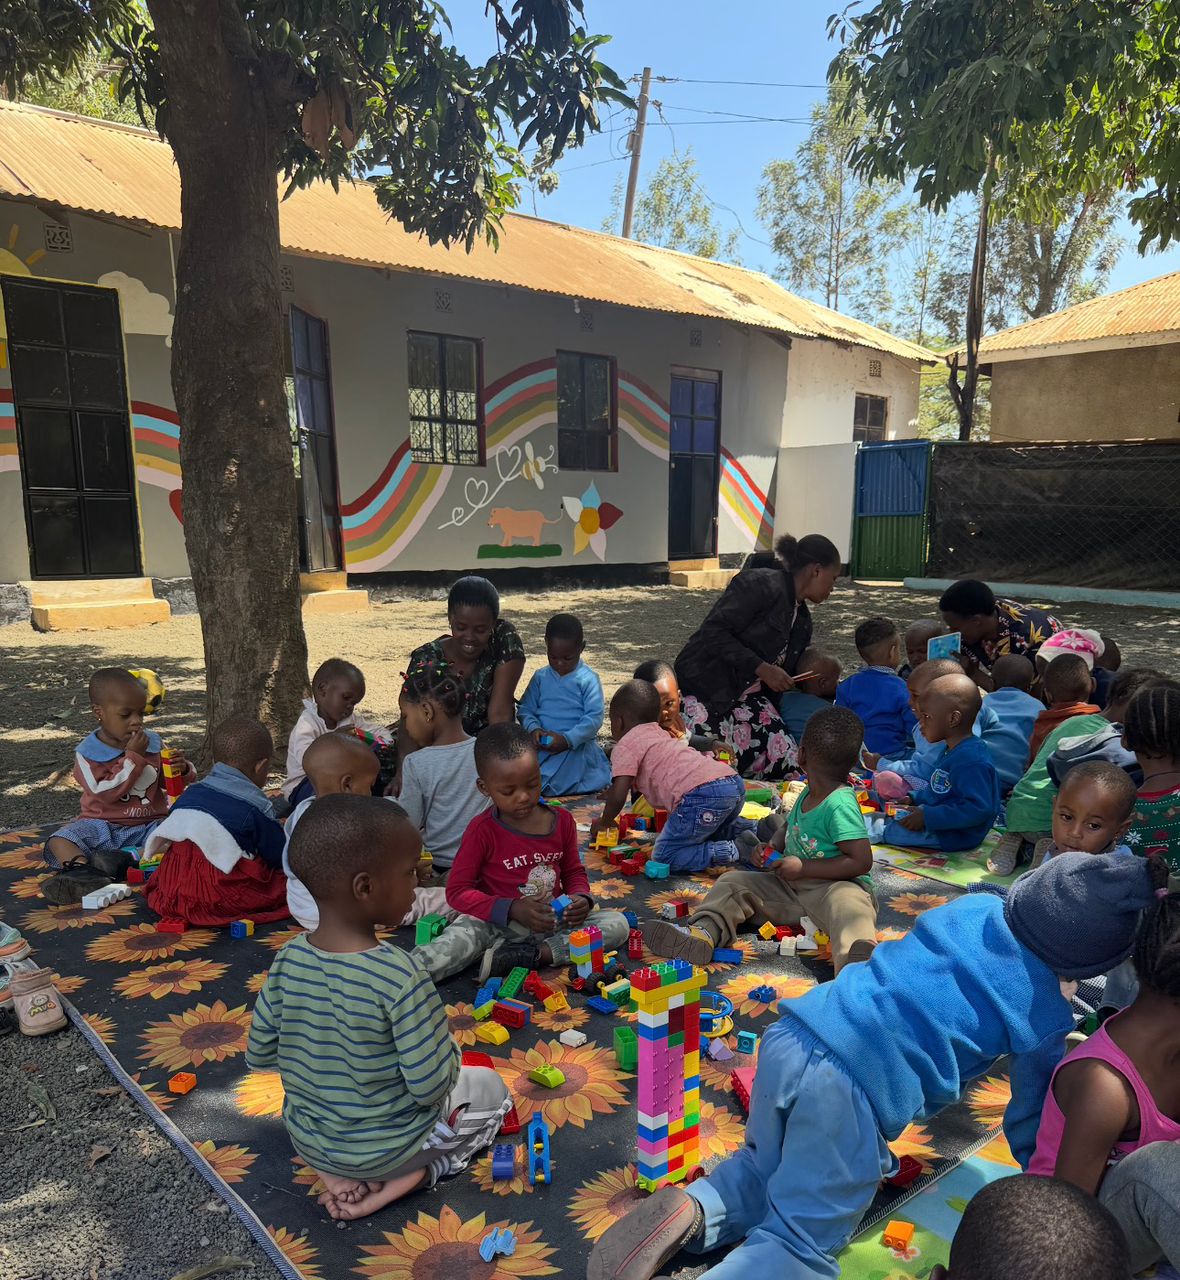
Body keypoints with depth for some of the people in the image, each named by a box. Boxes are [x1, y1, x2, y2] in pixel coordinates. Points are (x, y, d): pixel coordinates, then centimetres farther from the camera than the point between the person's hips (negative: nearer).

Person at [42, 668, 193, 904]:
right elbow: (106, 792, -17)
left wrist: (182, 768, -10)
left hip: (149, 825, 2)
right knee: (60, 840, -26)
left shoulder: (152, 742, 5)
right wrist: (133, 757, -21)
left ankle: (126, 858, -39)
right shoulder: (87, 752, -5)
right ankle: (85, 873, -51)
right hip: (102, 828, -1)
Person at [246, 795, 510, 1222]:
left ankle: (343, 1174, 11)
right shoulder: (400, 976, -32)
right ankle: (408, 1177, 2)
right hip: (388, 1146, -4)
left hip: (308, 1143, 5)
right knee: (491, 1087, 19)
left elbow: (258, 1056, -3)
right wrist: (447, 1050, -5)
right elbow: (431, 1086, -26)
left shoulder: (287, 961, -16)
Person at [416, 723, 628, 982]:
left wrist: (582, 898, -9)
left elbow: (574, 872, 16)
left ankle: (528, 956, -24)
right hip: (499, 925, -4)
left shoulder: (562, 821, 1)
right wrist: (512, 909, -23)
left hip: (554, 922, 4)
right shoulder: (483, 830, -10)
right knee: (463, 935, -34)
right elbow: (457, 890, -10)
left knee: (618, 923, -16)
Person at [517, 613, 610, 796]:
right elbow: (525, 709, 8)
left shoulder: (588, 679, -5)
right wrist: (534, 728, -15)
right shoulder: (540, 677, 8)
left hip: (576, 747, -3)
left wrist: (567, 739, -23)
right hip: (542, 747, 4)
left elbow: (594, 717, -11)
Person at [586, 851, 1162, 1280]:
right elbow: (1033, 1120, 15)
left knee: (762, 1171, 29)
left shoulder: (973, 906, 14)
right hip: (853, 1091, -5)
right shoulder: (1048, 1014, 3)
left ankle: (691, 1211, 2)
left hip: (789, 1036, 5)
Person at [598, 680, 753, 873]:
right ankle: (751, 830, 15)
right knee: (709, 830, 36)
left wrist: (604, 822, 19)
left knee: (664, 856, 0)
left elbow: (618, 796, -1)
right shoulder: (660, 734, 32)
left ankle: (734, 851, -10)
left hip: (702, 794, -9)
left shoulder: (625, 746, 8)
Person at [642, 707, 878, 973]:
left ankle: (855, 961, -70)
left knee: (847, 902, -41)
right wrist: (773, 847, 3)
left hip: (834, 885, -8)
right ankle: (703, 933, -24)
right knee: (733, 882, -1)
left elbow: (862, 862, -22)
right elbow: (789, 826, 26)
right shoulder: (807, 795, 7)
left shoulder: (840, 806, -18)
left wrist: (803, 868, -19)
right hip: (790, 885, 9)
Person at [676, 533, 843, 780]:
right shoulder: (762, 584, -13)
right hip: (706, 690, -8)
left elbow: (791, 671, 22)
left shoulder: (802, 620, 16)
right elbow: (713, 631, -20)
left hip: (748, 696, 9)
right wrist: (762, 668, -20)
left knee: (788, 764, -7)